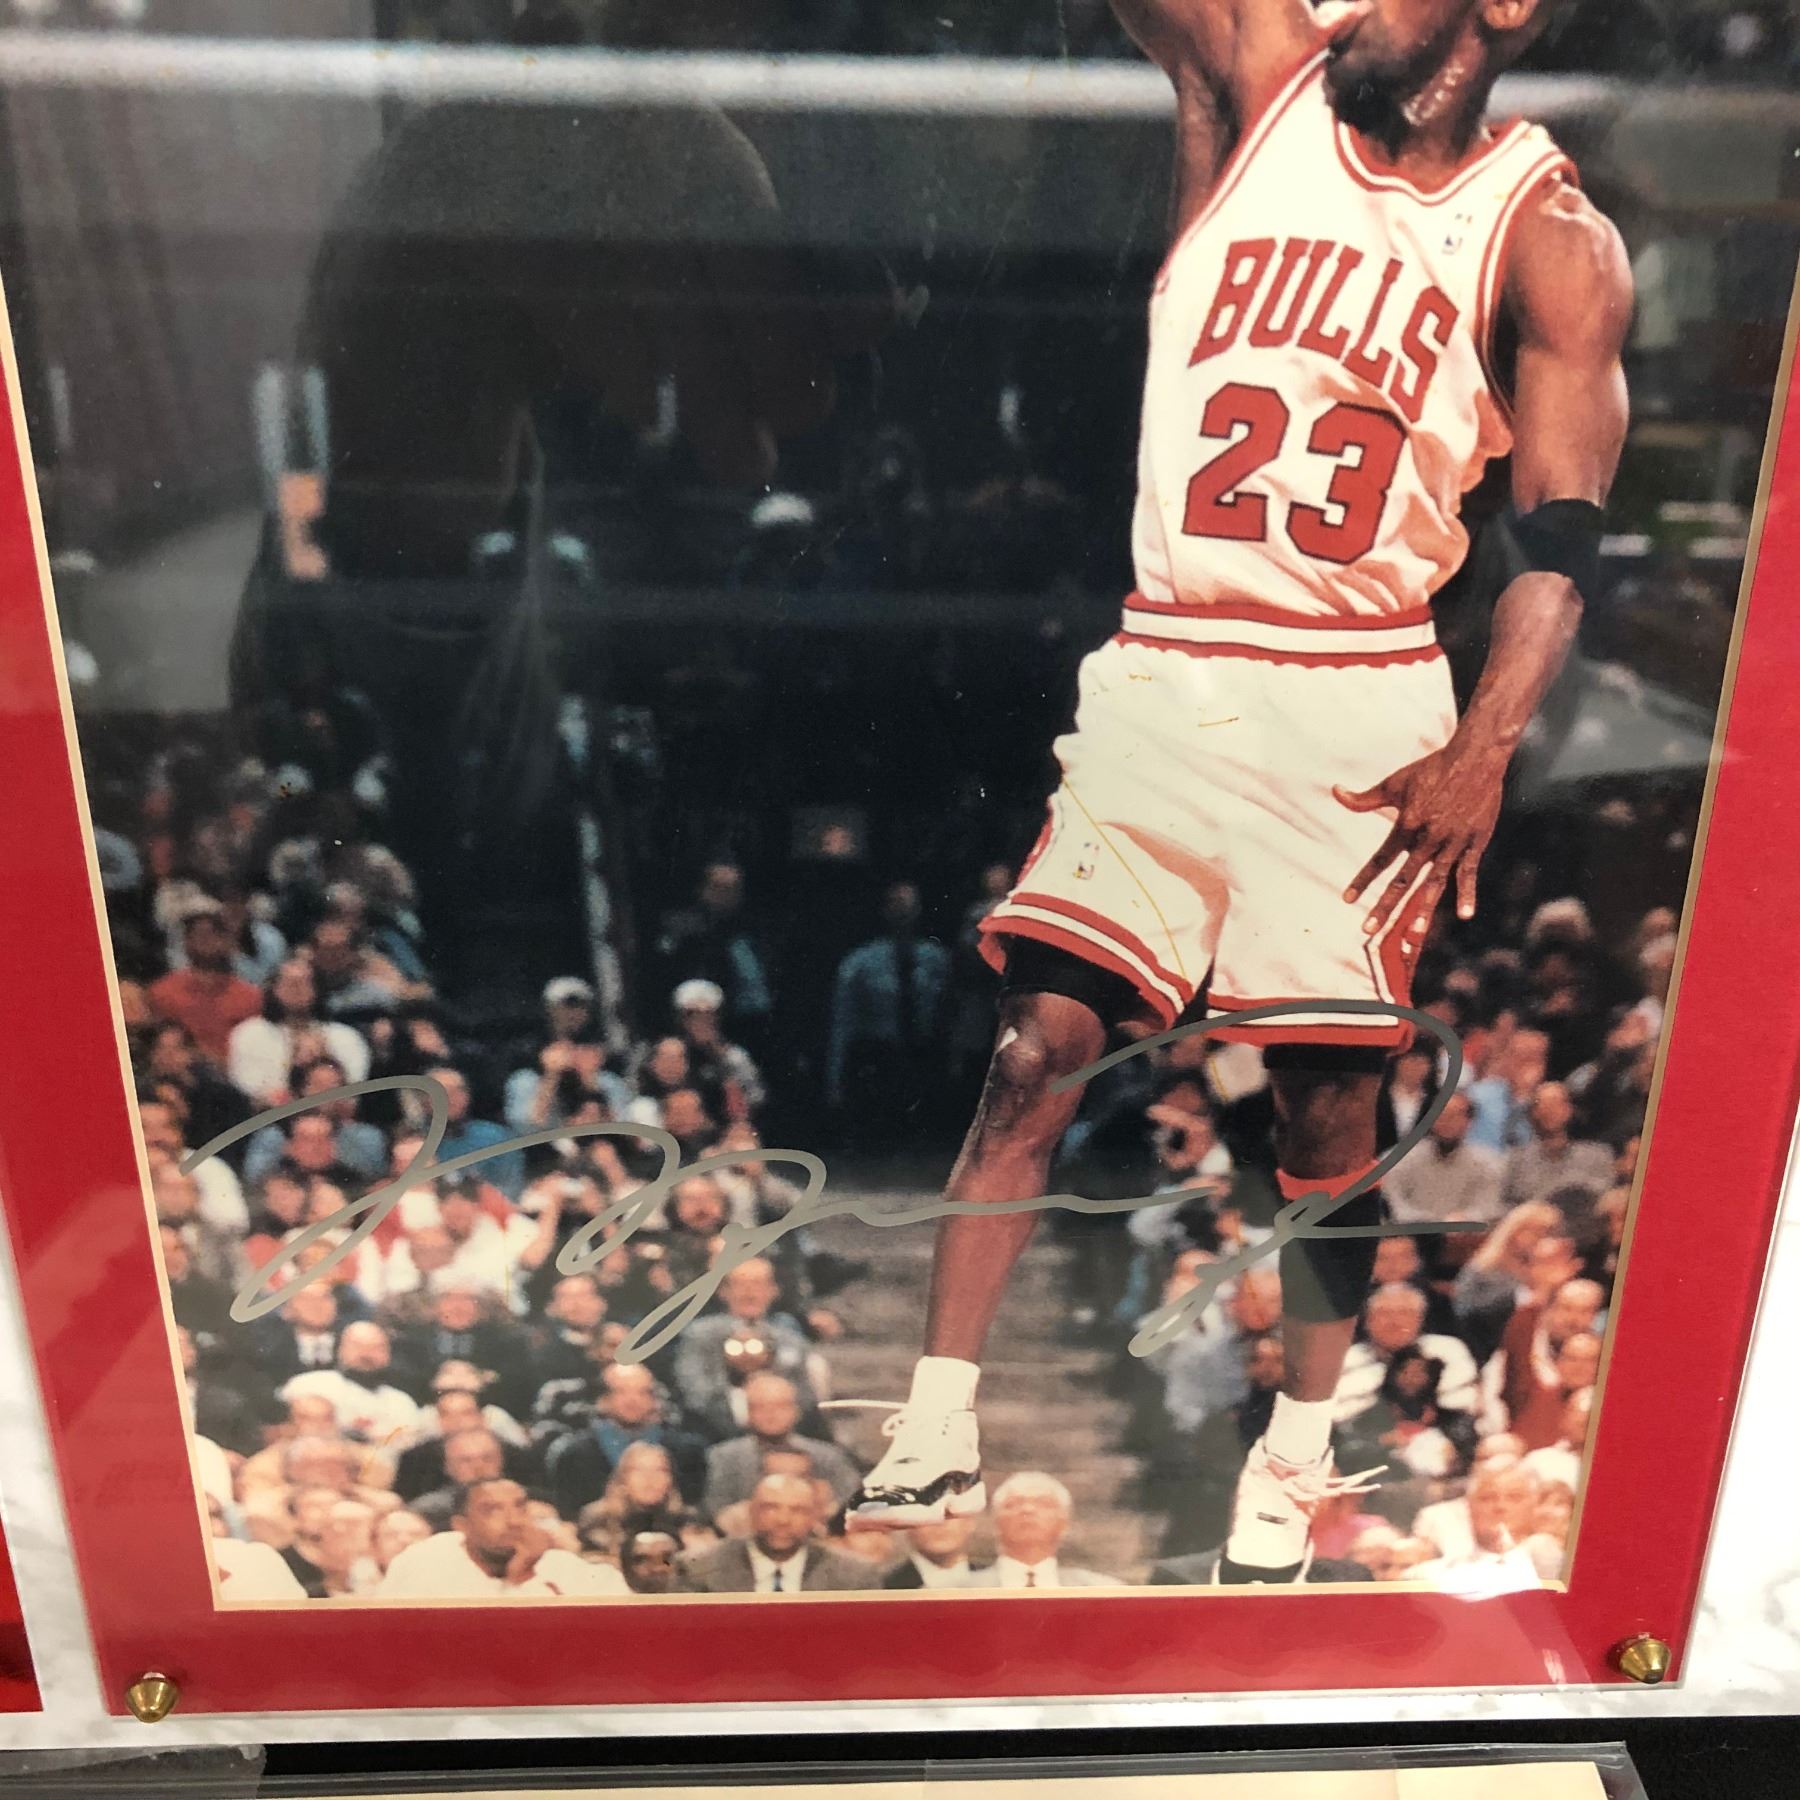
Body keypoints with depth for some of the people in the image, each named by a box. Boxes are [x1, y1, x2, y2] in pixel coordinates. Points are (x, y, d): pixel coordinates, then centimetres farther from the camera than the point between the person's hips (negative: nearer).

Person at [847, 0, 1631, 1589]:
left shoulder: (1551, 242, 4)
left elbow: (1562, 543, -4)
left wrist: (1485, 748, -18)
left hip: (1361, 716, -1)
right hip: (1161, 680, 2)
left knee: (1327, 1095, 2)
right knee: (1038, 1040, -5)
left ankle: (1298, 1458, 24)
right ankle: (939, 1434, 6)